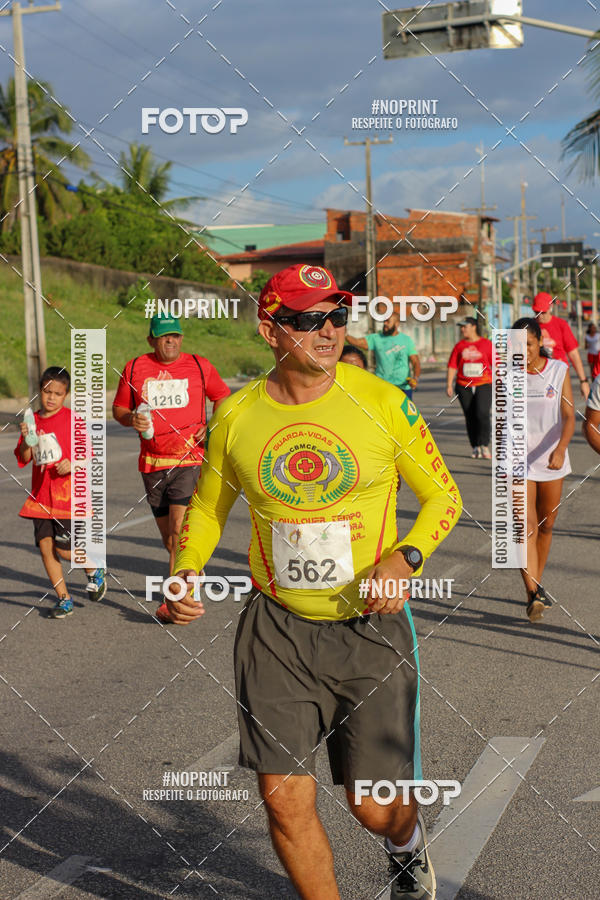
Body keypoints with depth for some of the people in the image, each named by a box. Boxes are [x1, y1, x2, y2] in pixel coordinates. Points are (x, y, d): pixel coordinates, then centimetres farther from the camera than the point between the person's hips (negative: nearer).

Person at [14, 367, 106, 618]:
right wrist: (25, 438, -12)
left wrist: (72, 464, -22)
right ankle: (63, 599, 14)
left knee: (63, 549, -7)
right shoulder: (33, 420, 9)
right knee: (45, 546, 2)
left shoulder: (72, 419, -4)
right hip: (41, 495, 5)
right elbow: (25, 459, 7)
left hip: (67, 494, -5)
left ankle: (95, 571, 23)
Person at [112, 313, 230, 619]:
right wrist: (131, 419, -10)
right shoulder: (134, 368, 5)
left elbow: (223, 396, 17)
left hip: (189, 459, -3)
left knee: (179, 531, -15)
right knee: (168, 537, 10)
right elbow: (118, 408, 13)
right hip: (152, 463, 3)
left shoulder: (199, 366, 4)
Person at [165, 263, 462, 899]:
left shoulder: (381, 402, -7)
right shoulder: (235, 416, -2)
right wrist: (185, 572, -4)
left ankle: (407, 846, 42)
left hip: (371, 626, -1)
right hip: (276, 630, 2)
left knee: (376, 808, 4)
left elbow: (444, 495, 2)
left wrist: (405, 558, -15)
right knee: (285, 802, -1)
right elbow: (207, 507, 14)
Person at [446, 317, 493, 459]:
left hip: (484, 384, -3)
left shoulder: (486, 344, 4)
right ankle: (475, 447, 13)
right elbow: (452, 366, 6)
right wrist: (449, 384, -3)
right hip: (464, 387, 3)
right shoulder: (459, 346, 9)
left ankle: (484, 445, -7)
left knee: (482, 413, -17)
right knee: (470, 417, 3)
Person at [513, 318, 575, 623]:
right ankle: (533, 594, -21)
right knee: (526, 526, -15)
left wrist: (560, 449, -27)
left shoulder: (559, 370, -3)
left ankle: (536, 585, 29)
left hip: (551, 460, 1)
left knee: (546, 526, 12)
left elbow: (569, 416, -10)